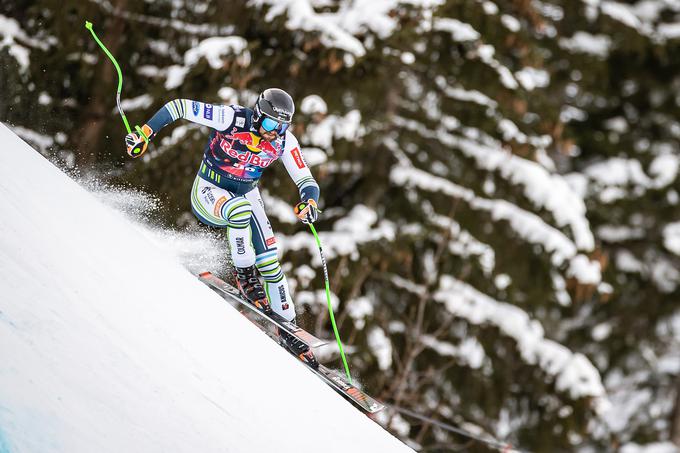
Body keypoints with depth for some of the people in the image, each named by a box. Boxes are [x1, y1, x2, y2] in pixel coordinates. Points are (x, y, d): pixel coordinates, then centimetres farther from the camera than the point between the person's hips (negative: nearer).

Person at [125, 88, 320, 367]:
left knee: (269, 262, -4)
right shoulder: (232, 119, -27)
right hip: (209, 192, -4)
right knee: (241, 210, -39)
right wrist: (145, 134, -24)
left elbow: (306, 181, -12)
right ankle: (243, 275, -19)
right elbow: (178, 107, -22)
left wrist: (309, 201, -35)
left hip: (247, 194, 4)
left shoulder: (284, 141, -14)